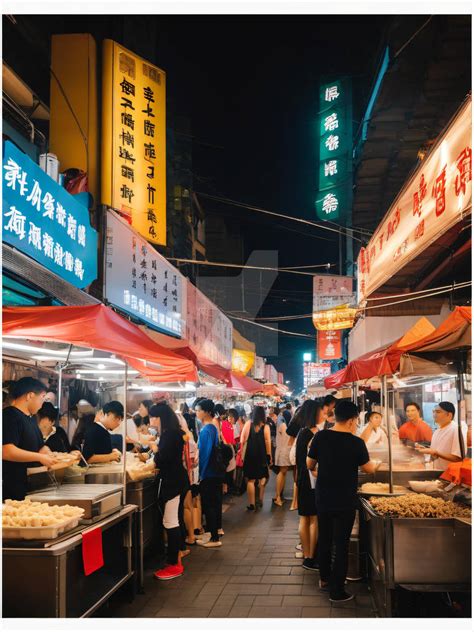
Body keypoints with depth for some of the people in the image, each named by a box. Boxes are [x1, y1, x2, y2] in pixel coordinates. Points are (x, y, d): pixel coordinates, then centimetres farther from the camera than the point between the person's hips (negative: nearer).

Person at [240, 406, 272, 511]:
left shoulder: (248, 424, -5)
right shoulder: (265, 427, -9)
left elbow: (242, 440, -4)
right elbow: (268, 442, -8)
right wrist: (269, 456, 2)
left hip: (250, 455, 0)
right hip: (262, 455, 0)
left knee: (251, 480, 7)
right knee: (262, 478, 19)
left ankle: (252, 504, 4)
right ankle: (260, 500, 22)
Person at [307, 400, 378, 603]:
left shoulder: (320, 436, -7)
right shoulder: (356, 443, -15)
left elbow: (310, 464, 5)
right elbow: (369, 469, -1)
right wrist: (375, 465, 22)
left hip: (322, 499, 4)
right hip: (345, 502, -4)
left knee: (324, 539, 20)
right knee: (341, 544, 5)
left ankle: (325, 579, 35)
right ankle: (336, 591, 10)